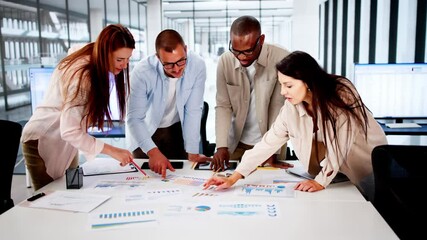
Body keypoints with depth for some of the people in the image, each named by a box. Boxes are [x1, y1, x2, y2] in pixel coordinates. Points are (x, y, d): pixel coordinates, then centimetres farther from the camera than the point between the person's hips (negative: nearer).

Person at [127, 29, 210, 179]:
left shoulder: (197, 65, -24)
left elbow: (193, 111, -18)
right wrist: (153, 152, -41)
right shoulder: (142, 72, -29)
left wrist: (192, 153, -18)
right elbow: (134, 118, -27)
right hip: (145, 131, -1)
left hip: (177, 129, 2)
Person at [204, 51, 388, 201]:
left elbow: (340, 143, -26)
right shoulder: (292, 107, -15)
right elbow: (268, 142, -16)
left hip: (370, 163, -3)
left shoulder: (342, 93, -26)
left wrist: (321, 181, -27)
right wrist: (233, 178, -21)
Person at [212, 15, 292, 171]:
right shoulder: (225, 61, -9)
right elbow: (223, 106, -5)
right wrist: (221, 146, -14)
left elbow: (279, 107, -13)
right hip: (237, 142, 2)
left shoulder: (281, 60, -18)